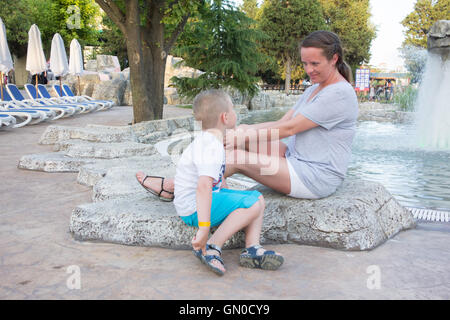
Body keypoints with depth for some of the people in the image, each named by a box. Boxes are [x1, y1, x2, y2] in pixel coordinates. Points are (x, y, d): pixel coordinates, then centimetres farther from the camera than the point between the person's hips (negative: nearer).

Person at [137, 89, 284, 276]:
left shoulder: (207, 140, 11)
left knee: (258, 198, 6)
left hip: (211, 195, 11)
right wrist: (204, 228, -41)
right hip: (195, 207, -11)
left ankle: (252, 249, -6)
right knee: (252, 204, -21)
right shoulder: (212, 147, -24)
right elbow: (203, 186, -38)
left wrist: (229, 196, 22)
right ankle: (211, 247, -18)